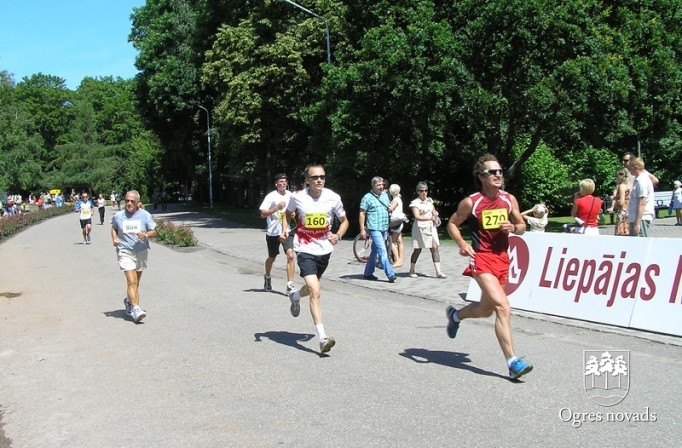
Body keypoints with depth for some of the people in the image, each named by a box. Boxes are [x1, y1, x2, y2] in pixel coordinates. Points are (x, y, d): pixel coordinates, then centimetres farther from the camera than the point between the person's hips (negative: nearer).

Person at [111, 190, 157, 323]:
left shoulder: (145, 215, -2)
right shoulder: (118, 216, 1)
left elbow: (154, 232, 3)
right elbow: (114, 228, 20)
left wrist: (145, 235, -18)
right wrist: (114, 239, 1)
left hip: (141, 252, 2)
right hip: (125, 252, -2)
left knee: (136, 282, 14)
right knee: (132, 281, -14)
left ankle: (129, 301, 39)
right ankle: (135, 309, -16)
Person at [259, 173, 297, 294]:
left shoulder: (290, 195, 4)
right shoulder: (271, 196, -11)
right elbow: (262, 214, -16)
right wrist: (277, 208, -26)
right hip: (273, 232, -2)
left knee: (290, 255, -17)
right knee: (272, 258, 15)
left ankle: (290, 285, -13)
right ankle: (267, 277, 45)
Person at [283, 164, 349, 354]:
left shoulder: (333, 197, -8)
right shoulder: (297, 197, -9)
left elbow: (344, 220, 6)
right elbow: (289, 213, 13)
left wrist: (338, 235, -13)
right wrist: (285, 228, -4)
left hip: (324, 250, 4)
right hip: (305, 249, -3)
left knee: (313, 288, 23)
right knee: (315, 291, -17)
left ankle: (295, 297, 59)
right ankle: (322, 338, -16)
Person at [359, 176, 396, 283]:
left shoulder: (385, 195, 12)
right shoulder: (367, 197, -7)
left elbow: (389, 207, 25)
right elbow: (362, 214, -7)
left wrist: (390, 208, 0)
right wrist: (362, 229, -12)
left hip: (384, 228, 7)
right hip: (374, 228, -7)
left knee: (375, 251, 12)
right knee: (382, 251, -13)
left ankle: (368, 273, 21)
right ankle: (390, 274, -16)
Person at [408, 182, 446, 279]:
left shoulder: (429, 200, 11)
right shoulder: (415, 203, -7)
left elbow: (434, 211, 25)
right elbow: (417, 217, -17)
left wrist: (435, 213, 1)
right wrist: (430, 218, -26)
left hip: (431, 227, 5)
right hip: (420, 228, -5)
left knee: (435, 248, -6)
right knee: (417, 250, 5)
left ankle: (438, 272, -8)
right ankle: (412, 270, 22)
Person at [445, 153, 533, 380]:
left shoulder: (509, 199, 3)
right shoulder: (471, 202, -9)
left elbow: (522, 226, 14)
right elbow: (452, 223, 4)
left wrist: (513, 228, -10)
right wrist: (462, 244, -13)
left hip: (502, 258, 6)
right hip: (481, 259, -6)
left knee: (486, 309, 18)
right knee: (503, 308, -19)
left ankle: (455, 315, 49)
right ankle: (513, 362, -16)